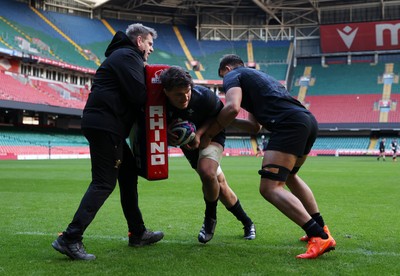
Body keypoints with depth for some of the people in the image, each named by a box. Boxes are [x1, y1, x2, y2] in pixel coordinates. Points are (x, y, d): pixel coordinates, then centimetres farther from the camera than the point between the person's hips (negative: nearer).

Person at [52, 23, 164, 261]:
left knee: (129, 174, 15)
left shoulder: (125, 56, 26)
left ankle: (137, 233, 23)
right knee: (104, 183, -11)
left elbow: (133, 93, 22)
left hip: (107, 125, 11)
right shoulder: (128, 56, -6)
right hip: (106, 124, -11)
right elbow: (139, 96, -16)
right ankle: (70, 239, -14)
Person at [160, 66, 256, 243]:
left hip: (211, 135, -3)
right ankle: (247, 223, 30)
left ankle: (210, 218, -4)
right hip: (188, 143, 3)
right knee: (220, 185, 8)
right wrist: (167, 137, -31)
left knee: (207, 173, -33)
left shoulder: (204, 96, -32)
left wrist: (200, 133, -28)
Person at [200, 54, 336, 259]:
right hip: (309, 120, 9)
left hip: (290, 123, -9)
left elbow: (232, 108, -11)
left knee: (269, 187, -12)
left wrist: (207, 134, 0)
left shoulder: (233, 75, 11)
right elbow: (255, 125, 33)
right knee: (289, 175, 31)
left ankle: (320, 237, -21)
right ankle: (320, 227, 32)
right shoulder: (259, 75, 36)